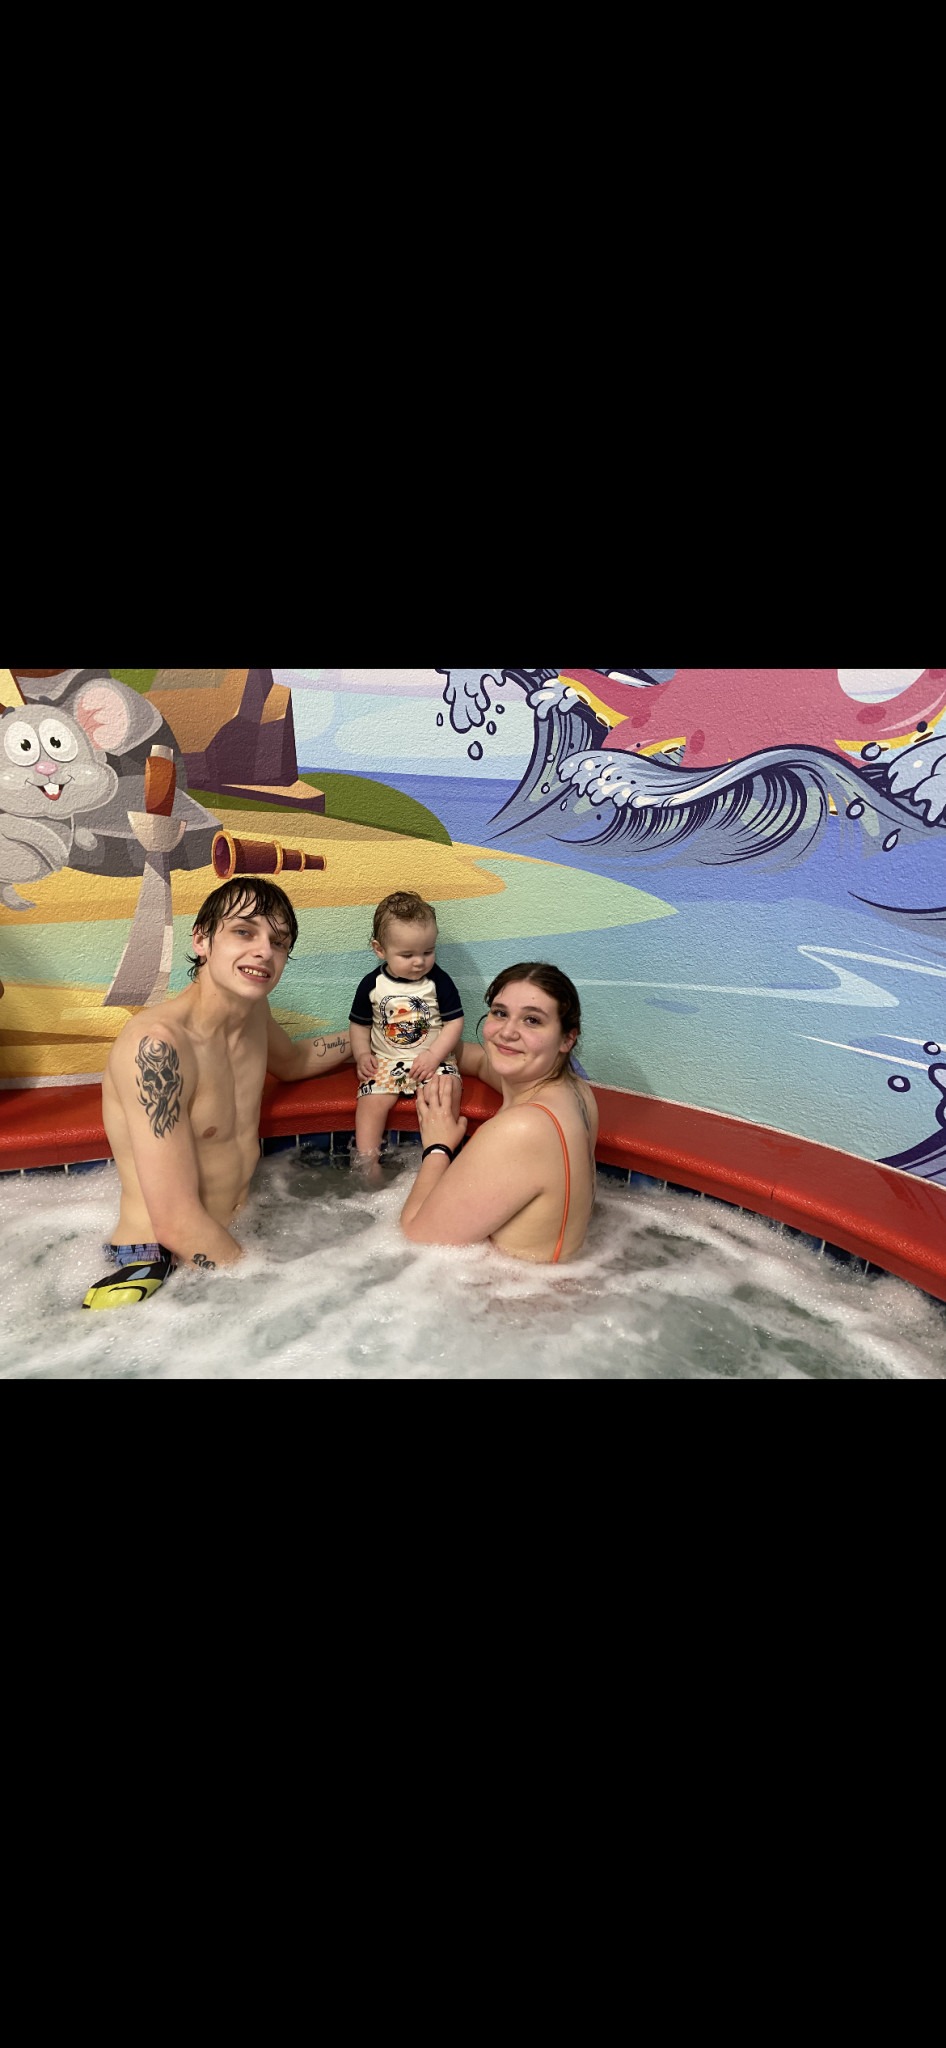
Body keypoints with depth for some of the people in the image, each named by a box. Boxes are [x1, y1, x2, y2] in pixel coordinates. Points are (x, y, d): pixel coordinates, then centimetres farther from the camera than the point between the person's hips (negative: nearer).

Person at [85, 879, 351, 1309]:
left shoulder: (252, 1008, 3)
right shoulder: (156, 1043, -23)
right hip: (157, 1267, -6)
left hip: (236, 1242, 7)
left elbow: (292, 1062, 31)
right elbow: (177, 1225, -25)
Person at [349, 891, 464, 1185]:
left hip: (433, 1059, -1)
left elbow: (454, 1022, -3)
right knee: (371, 1101, -20)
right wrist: (362, 1054, -4)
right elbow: (359, 1024, 11)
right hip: (385, 1061, 1)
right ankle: (367, 1162, -13)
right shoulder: (373, 984, 0)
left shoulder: (438, 981, -4)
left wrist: (434, 1055, -14)